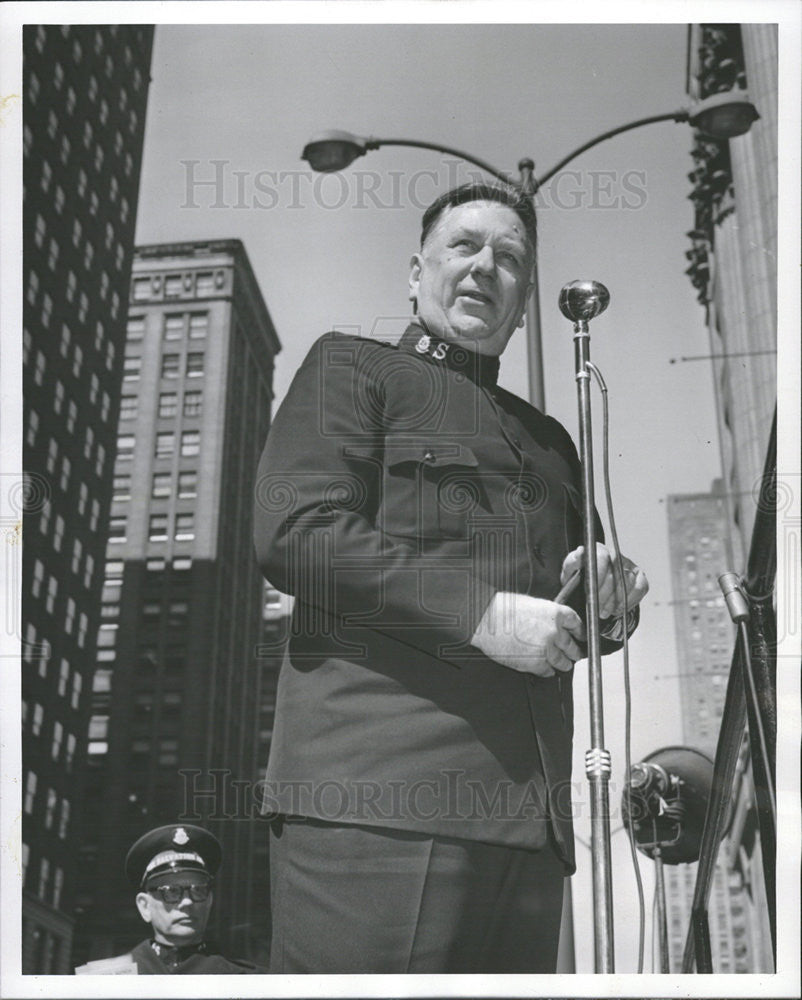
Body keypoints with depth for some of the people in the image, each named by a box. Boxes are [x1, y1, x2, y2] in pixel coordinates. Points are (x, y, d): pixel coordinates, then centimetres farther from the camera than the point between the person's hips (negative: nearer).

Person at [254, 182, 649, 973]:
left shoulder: (547, 439, 29)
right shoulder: (352, 367, 11)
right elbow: (293, 532, -6)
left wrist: (603, 603, 5)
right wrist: (482, 611, -11)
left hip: (528, 817, 6)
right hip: (377, 795, -6)